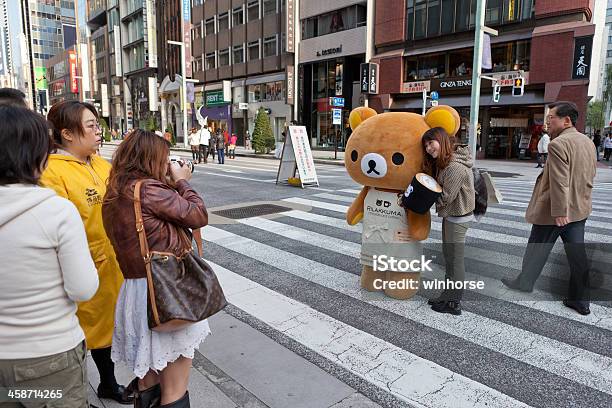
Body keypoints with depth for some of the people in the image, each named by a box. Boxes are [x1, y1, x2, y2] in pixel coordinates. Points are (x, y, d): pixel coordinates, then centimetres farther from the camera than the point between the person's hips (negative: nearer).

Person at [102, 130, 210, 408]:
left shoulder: (114, 194, 9)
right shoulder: (149, 189, -18)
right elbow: (199, 216, -14)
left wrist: (172, 185, 9)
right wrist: (182, 182, 0)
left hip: (136, 288, 9)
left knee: (150, 378, 29)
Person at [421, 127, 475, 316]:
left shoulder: (455, 167, -25)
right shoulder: (442, 162, 8)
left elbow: (445, 197, -22)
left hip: (457, 217, -10)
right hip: (450, 215, 10)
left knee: (455, 260, 2)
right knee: (448, 255, 18)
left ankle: (454, 304, 16)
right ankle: (448, 295, 32)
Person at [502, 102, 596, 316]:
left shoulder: (558, 144, -20)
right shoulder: (587, 142, 9)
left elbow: (559, 182, -25)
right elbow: (590, 176, 17)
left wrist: (559, 212, -24)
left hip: (554, 210, -8)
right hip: (579, 209, 8)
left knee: (537, 249, 11)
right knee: (577, 254, 11)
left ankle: (524, 282, 29)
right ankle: (580, 300, 17)